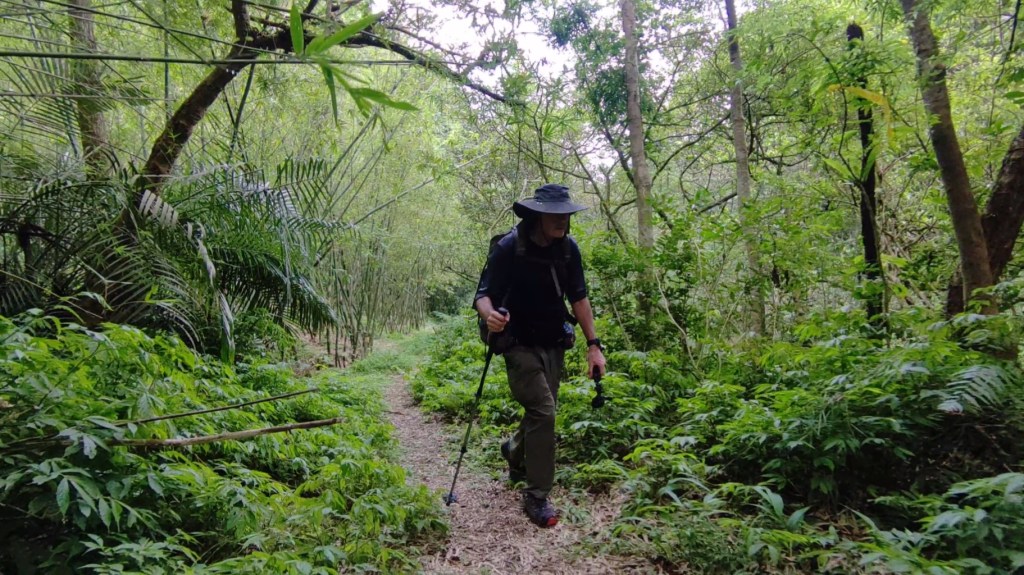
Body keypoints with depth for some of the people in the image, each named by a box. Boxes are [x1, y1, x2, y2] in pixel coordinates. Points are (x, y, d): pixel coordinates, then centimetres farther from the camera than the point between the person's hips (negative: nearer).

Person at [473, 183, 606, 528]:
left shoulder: (568, 248, -6)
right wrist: (490, 314, -42)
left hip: (554, 344, 5)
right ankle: (537, 496, -1)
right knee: (543, 411, -15)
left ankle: (516, 451, 48)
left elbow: (578, 297, 2)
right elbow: (484, 293, -18)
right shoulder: (509, 248, -19)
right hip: (520, 345, -5)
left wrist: (594, 345, -3)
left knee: (542, 412, 16)